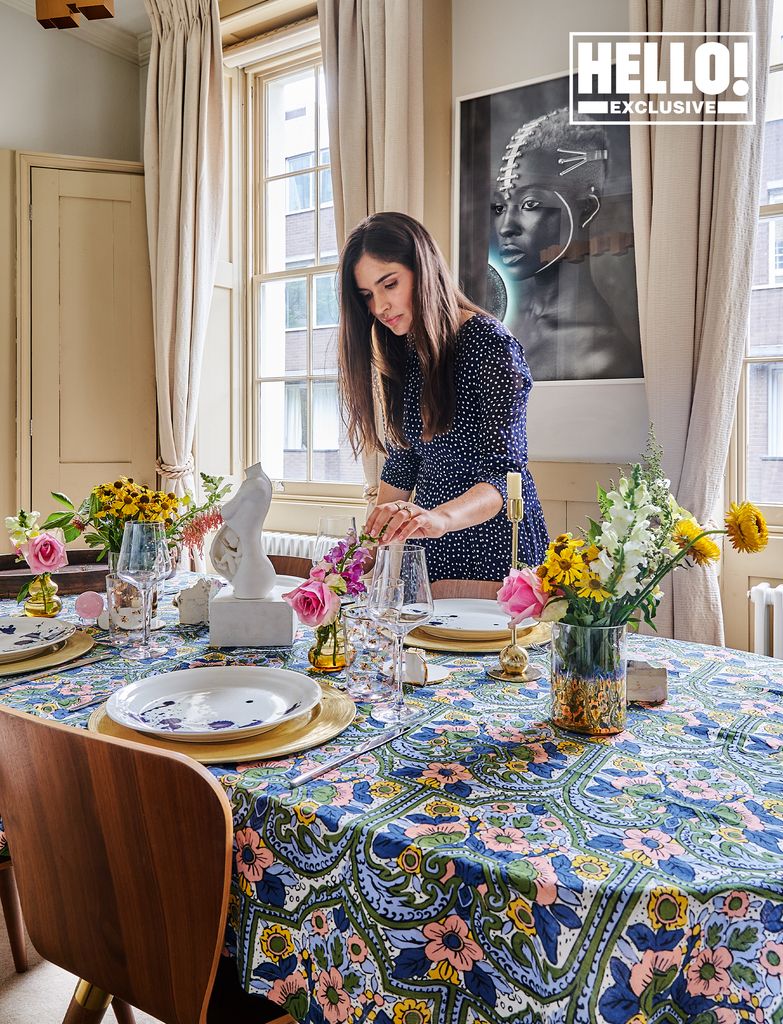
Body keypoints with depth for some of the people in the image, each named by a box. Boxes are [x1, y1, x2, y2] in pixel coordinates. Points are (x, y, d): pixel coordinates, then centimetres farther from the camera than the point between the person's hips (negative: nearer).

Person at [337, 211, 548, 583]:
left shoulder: (490, 344, -17)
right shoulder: (402, 355, 4)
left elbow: (503, 476, -26)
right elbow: (402, 461, 10)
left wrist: (440, 517, -44)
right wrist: (371, 541, 0)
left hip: (494, 544, -6)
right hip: (431, 550, 6)